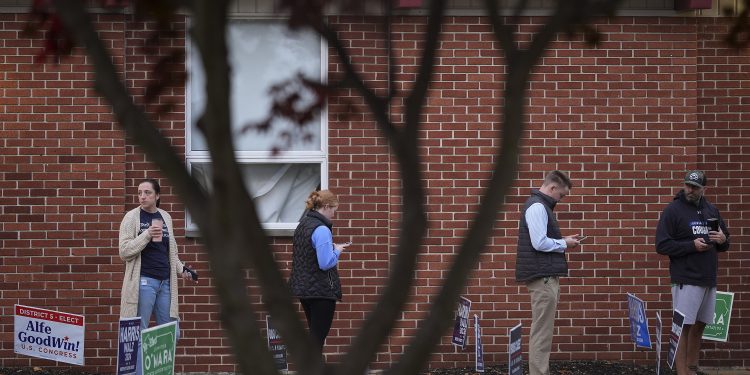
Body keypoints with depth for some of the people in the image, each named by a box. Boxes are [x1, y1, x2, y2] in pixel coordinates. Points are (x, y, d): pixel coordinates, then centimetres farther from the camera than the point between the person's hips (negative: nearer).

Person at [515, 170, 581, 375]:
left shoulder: (540, 205, 18)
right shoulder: (537, 207, -15)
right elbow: (540, 243, -22)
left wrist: (563, 240, 10)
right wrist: (564, 244, -8)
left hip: (545, 276, 11)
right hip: (542, 276, -11)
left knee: (543, 329, 13)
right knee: (542, 330, -9)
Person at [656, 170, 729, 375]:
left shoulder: (711, 210, 12)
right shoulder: (673, 210, -5)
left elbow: (724, 244, 21)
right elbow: (662, 245, -10)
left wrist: (723, 240, -3)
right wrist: (692, 245, -18)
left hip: (709, 279, 6)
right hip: (686, 280, -6)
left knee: (699, 325, 10)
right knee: (683, 327, -7)